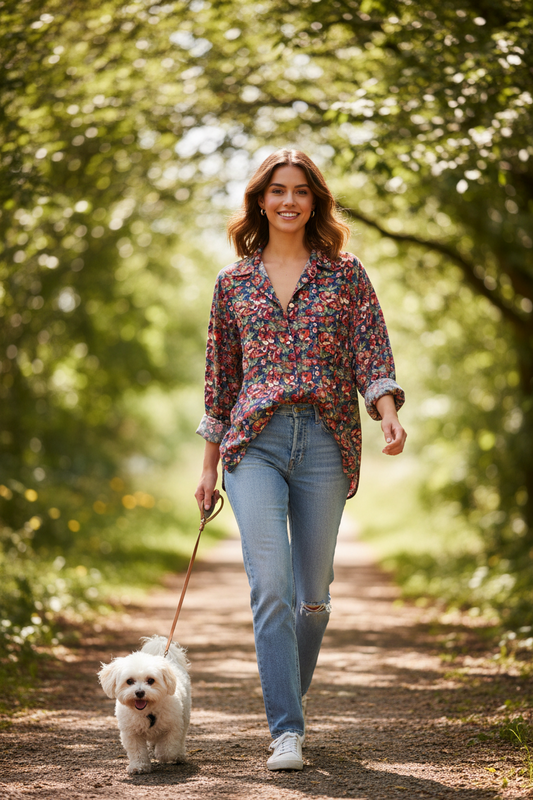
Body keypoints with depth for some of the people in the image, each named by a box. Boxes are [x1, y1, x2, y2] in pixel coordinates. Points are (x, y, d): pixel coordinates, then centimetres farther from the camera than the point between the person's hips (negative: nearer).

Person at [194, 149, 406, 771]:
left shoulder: (345, 274, 9)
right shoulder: (233, 282, 12)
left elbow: (371, 353, 1)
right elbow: (220, 377, 15)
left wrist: (388, 413, -19)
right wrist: (210, 465, 14)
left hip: (326, 441, 0)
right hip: (254, 442, 0)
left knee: (312, 592, 6)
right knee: (270, 585, -14)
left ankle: (291, 701, 29)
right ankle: (287, 731, -12)